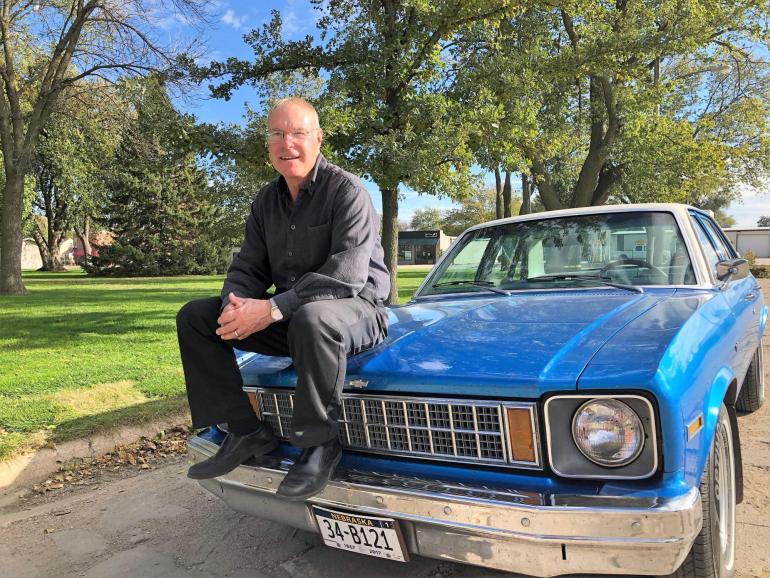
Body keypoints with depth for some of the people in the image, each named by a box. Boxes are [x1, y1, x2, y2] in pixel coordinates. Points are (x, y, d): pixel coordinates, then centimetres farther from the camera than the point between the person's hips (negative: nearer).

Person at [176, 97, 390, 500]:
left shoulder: (346, 191, -13)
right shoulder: (266, 200, 10)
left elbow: (348, 274, -25)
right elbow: (247, 268, 8)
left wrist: (274, 308, -31)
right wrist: (235, 305, -16)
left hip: (357, 308, -7)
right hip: (291, 319, 7)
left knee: (311, 318, -42)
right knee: (195, 316, -1)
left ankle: (320, 443, -21)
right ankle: (246, 431, -5)